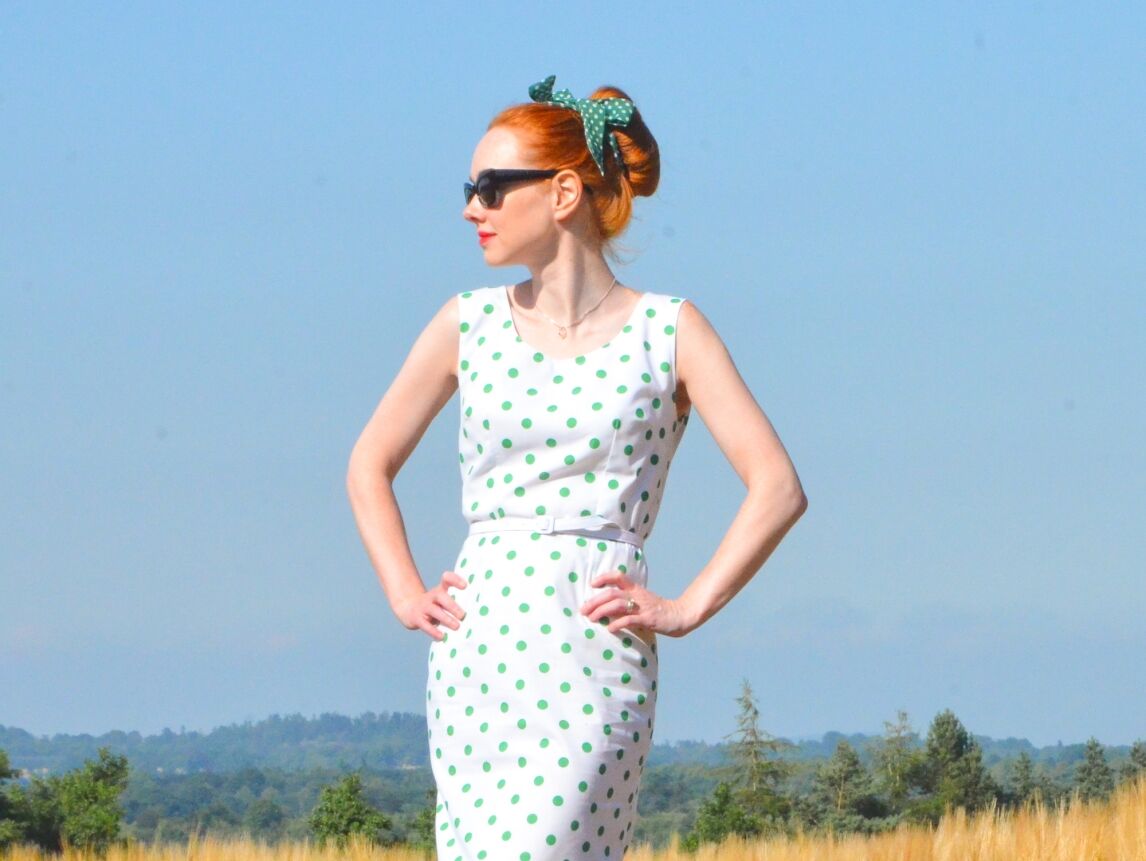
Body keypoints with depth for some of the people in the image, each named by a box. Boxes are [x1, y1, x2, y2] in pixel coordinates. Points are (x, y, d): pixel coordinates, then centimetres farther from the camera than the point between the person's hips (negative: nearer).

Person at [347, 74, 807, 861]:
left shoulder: (667, 331, 0)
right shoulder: (469, 324, 9)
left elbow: (778, 486, -3)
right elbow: (370, 464, 21)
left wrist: (688, 608, -8)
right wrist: (405, 594, 9)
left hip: (595, 656, -4)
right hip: (475, 647, 4)